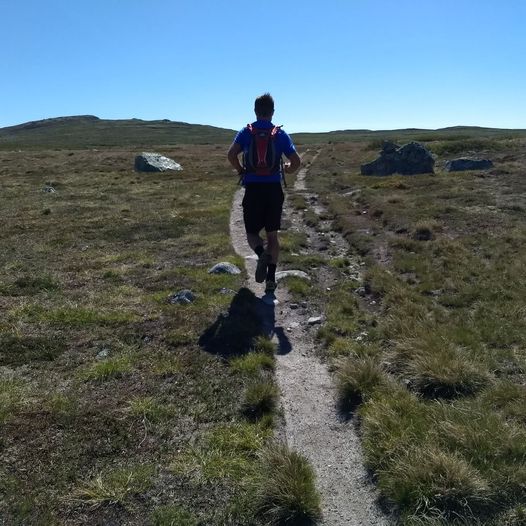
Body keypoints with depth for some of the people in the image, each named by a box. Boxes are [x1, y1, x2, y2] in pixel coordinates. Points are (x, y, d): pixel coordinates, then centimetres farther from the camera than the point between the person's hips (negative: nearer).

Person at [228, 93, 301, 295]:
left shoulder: (246, 132, 3)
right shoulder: (280, 134, 4)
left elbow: (231, 154, -13)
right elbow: (296, 161, -2)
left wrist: (241, 170, 5)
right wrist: (286, 169, 19)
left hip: (253, 189, -1)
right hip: (274, 189, 1)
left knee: (252, 232, 11)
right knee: (272, 235, 11)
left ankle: (262, 254, -22)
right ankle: (271, 278, 6)